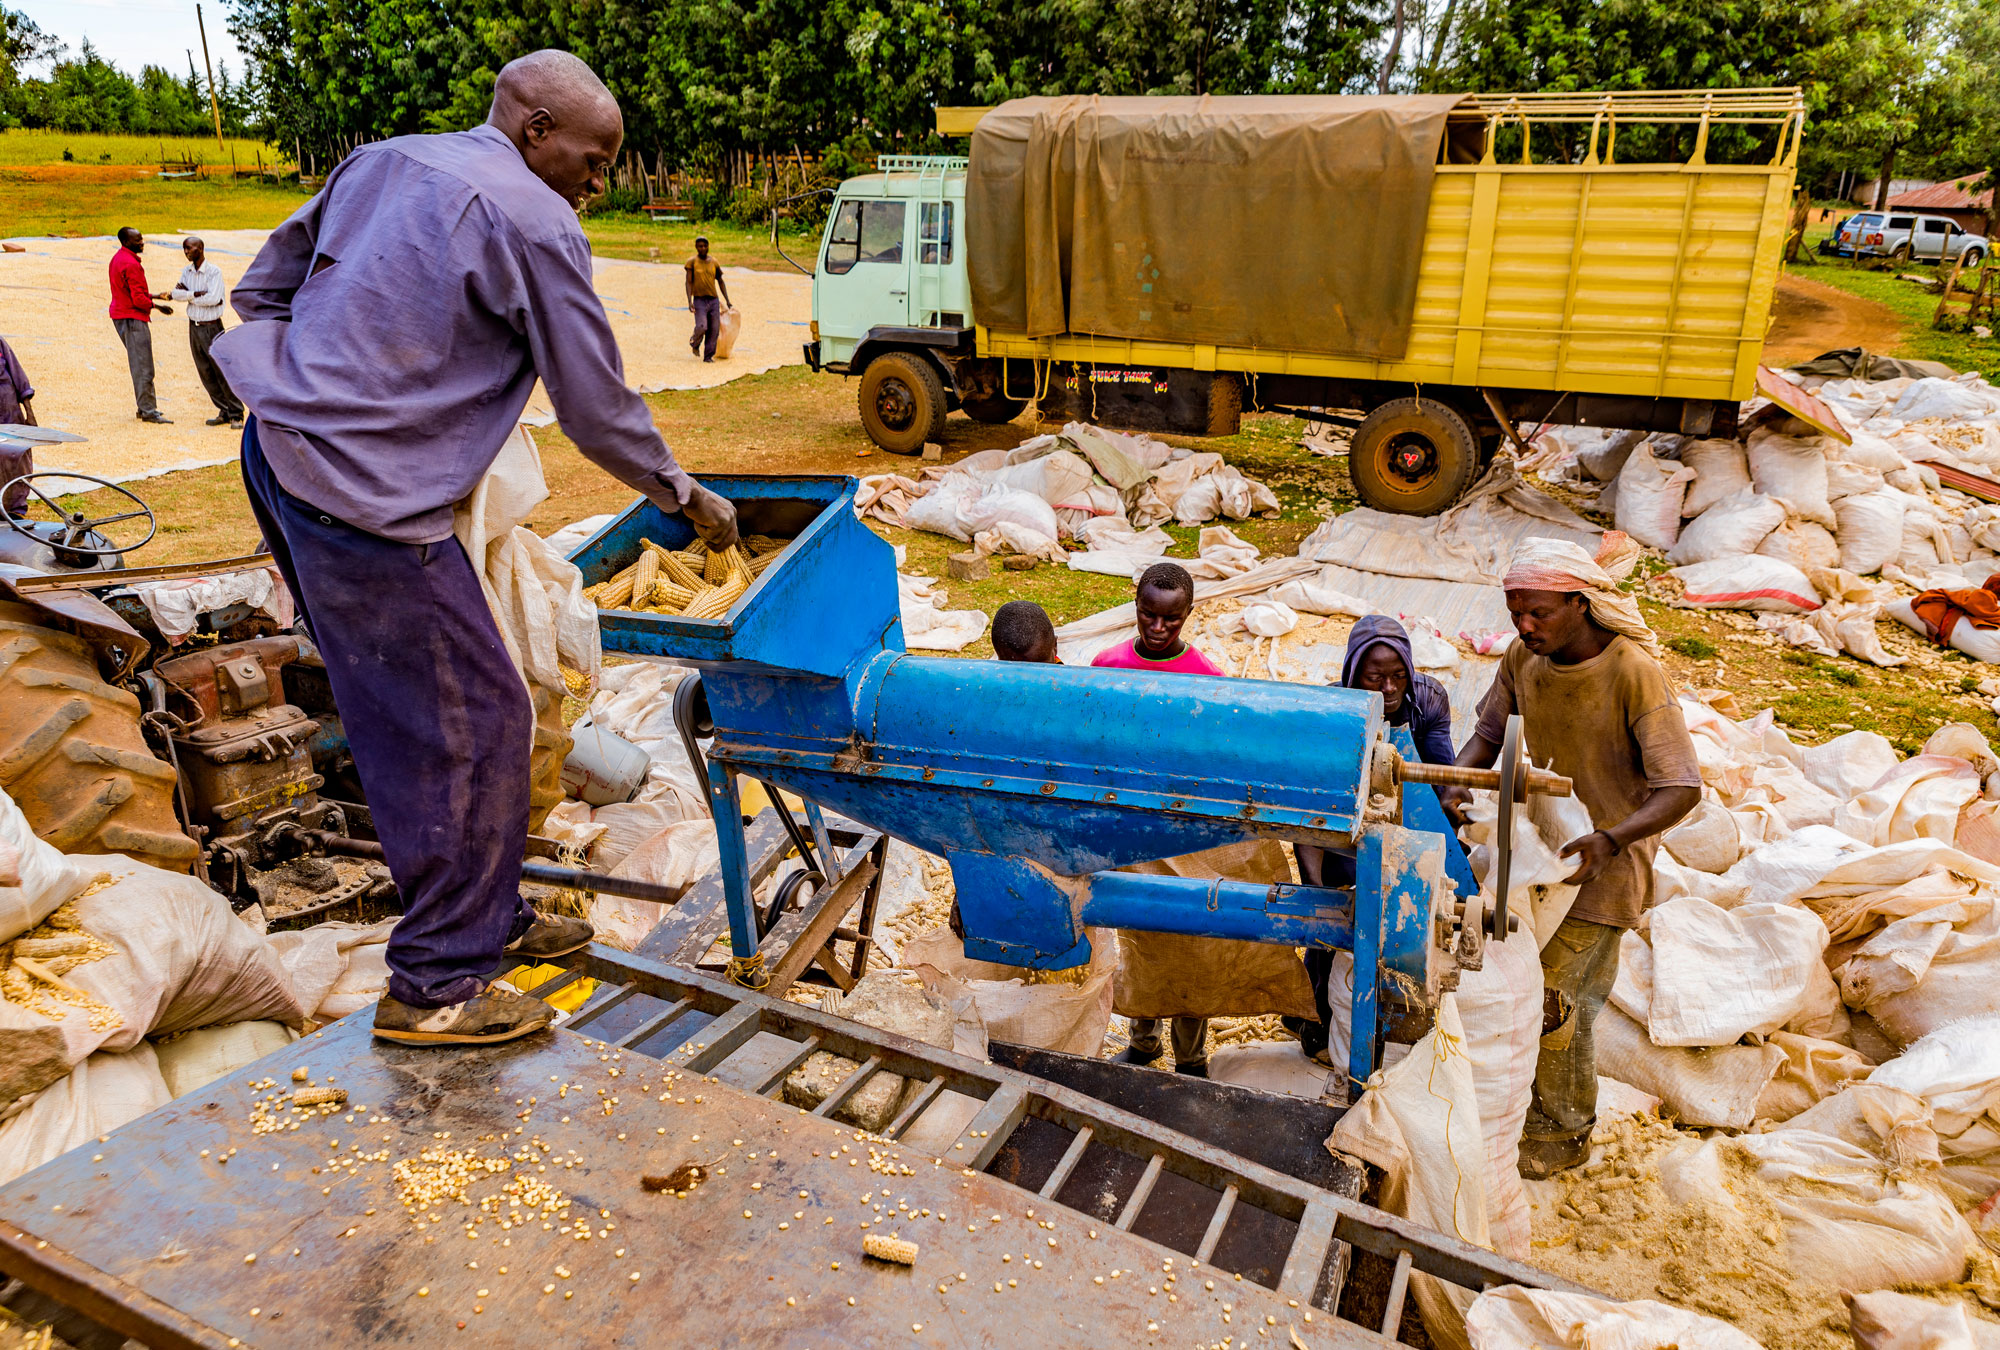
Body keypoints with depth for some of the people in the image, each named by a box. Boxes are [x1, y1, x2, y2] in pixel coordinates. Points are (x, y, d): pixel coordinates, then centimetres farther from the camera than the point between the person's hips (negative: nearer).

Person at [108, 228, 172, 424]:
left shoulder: (118, 258, 14)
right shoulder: (131, 264, -18)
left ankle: (145, 407, 20)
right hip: (133, 318, -11)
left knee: (138, 365, 16)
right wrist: (156, 306, -6)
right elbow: (138, 299, -21)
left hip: (120, 315, 11)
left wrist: (153, 296, 14)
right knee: (143, 367, -8)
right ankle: (148, 411, -6)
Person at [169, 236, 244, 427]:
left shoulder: (214, 271, -11)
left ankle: (236, 414, -1)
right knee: (205, 372, 7)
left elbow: (213, 298, -21)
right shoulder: (186, 271, 9)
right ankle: (224, 412, 13)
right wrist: (195, 294, -18)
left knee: (222, 371, -7)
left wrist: (187, 295, -9)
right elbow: (175, 292, -3)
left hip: (211, 327, -7)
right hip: (193, 326, 7)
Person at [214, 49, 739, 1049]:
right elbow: (599, 412, -6)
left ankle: (490, 916, 28)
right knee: (471, 725, -1)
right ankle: (436, 985, 9)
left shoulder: (380, 164, 16)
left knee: (414, 716, 15)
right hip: (365, 503, -9)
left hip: (279, 456, 10)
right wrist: (684, 496, 7)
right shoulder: (534, 224, -9)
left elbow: (261, 290, 19)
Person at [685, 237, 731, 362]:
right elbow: (689, 282, -5)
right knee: (701, 327, -19)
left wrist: (727, 301, 11)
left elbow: (721, 282, 16)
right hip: (699, 301, -3)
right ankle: (695, 343, 13)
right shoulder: (692, 261, -2)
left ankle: (708, 356, 8)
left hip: (714, 301, 3)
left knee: (714, 330, -3)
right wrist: (689, 301, -16)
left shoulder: (714, 262, 7)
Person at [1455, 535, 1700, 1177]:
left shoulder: (1634, 672, -25)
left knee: (1545, 992, -1)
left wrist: (1609, 838, -41)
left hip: (1604, 859, -5)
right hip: (1542, 842, 6)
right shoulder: (1522, 657, -8)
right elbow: (1489, 735, 2)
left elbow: (1681, 788, -26)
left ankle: (1563, 1131, 22)